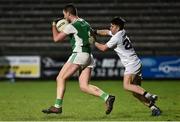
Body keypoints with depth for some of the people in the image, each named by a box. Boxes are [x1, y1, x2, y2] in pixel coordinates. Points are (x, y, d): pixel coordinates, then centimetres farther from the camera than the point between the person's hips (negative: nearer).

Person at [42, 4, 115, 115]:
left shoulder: (72, 26, -7)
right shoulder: (85, 24, 18)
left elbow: (56, 38, -4)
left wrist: (54, 26, 15)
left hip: (79, 54, -8)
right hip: (89, 56, 8)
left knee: (61, 78, 0)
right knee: (84, 86, 3)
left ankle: (57, 106, -3)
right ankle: (107, 97, -14)